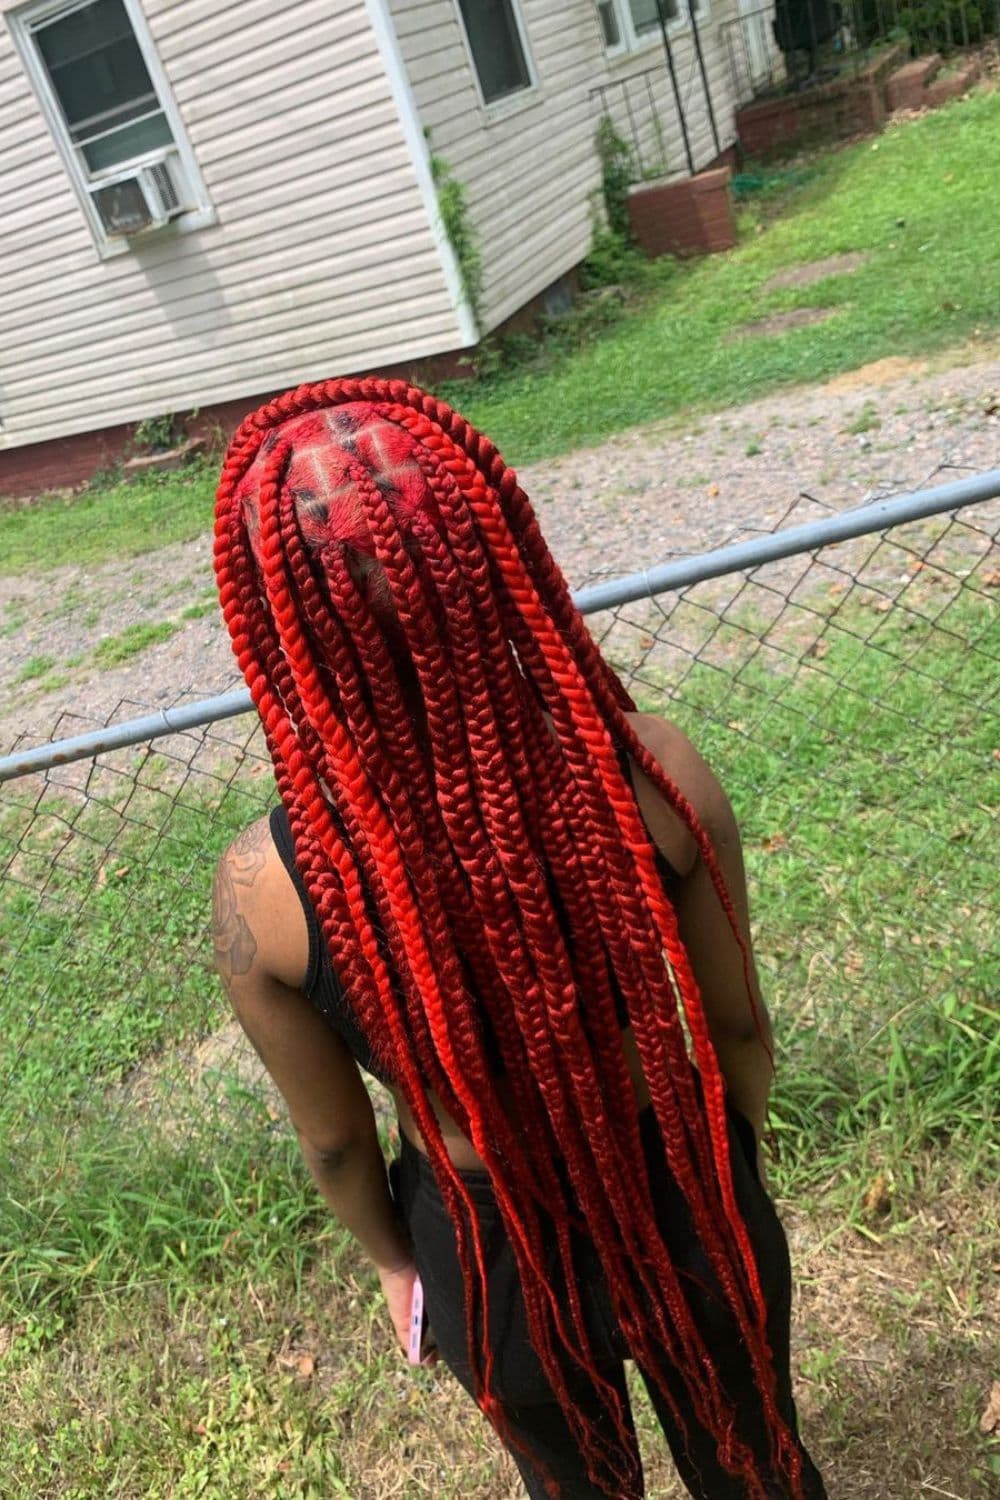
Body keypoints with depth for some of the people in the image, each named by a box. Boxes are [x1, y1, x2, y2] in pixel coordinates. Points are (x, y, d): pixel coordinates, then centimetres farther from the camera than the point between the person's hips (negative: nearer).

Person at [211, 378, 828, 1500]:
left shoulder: (265, 896, -30)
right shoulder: (652, 774, -29)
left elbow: (335, 1141, -13)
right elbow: (738, 1030, -12)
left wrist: (391, 1261, 9)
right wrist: (735, 1162, 10)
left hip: (495, 1262, 0)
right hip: (685, 1204, 1)